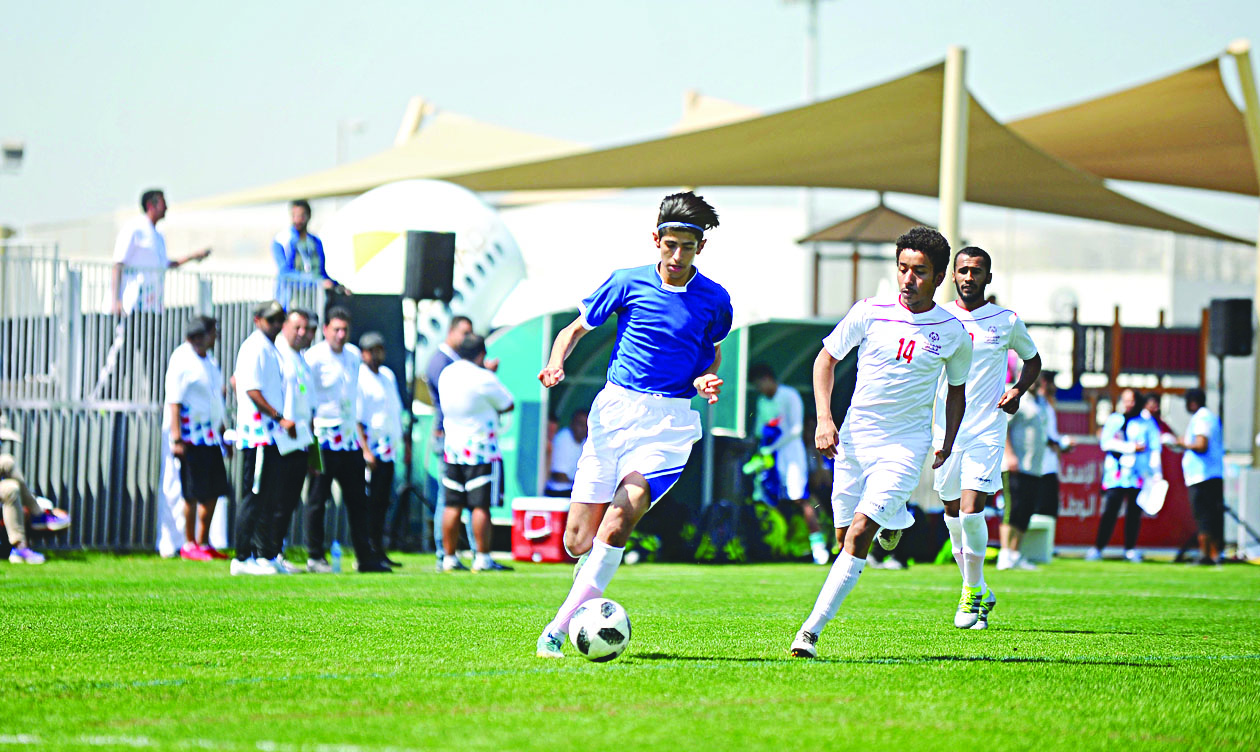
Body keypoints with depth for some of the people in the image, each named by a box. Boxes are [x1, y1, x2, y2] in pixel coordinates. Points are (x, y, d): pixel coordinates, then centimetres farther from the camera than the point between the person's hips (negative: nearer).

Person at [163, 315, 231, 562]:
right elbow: (174, 401, -15)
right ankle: (189, 544, 3)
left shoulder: (209, 361, 17)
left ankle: (203, 542, 18)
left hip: (210, 436, 9)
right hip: (191, 436, -9)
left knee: (214, 490, 8)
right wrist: (177, 438, -22)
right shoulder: (182, 360, -10)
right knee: (193, 493, -6)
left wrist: (224, 434, 24)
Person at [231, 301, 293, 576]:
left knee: (270, 497, 11)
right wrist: (281, 418, -21)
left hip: (273, 436, 10)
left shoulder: (271, 349, 19)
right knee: (254, 496, -9)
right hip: (257, 434, -10)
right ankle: (243, 558, -7)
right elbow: (252, 390, -18)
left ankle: (263, 556, 16)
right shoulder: (254, 348, -11)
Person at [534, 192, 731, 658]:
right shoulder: (628, 283, 2)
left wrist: (704, 380, 0)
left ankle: (559, 628, -19)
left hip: (670, 421, -1)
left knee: (621, 518, -24)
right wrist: (556, 363, -8)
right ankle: (591, 578, 34)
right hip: (615, 409, 1)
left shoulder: (714, 300, 4)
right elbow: (576, 328, 12)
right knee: (577, 542, -4)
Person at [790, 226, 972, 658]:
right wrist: (824, 419, -6)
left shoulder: (953, 334, -3)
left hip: (906, 445, -2)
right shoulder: (869, 313, -5)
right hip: (853, 439, 2)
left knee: (859, 534, -17)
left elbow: (957, 389, 15)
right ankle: (894, 520, 43)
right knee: (844, 537, 8)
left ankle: (811, 631, -17)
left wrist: (948, 442, 3)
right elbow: (826, 358, 6)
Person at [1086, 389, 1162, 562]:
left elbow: (1155, 448, 9)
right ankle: (1098, 547, -6)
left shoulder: (1147, 423, 12)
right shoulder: (1113, 420, 12)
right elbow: (1106, 442, -3)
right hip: (1115, 475, -1)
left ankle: (1130, 548, 9)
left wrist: (1156, 473, -1)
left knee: (1134, 512, 1)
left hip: (1138, 475, 1)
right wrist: (1132, 447, -9)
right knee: (1110, 511, -8)